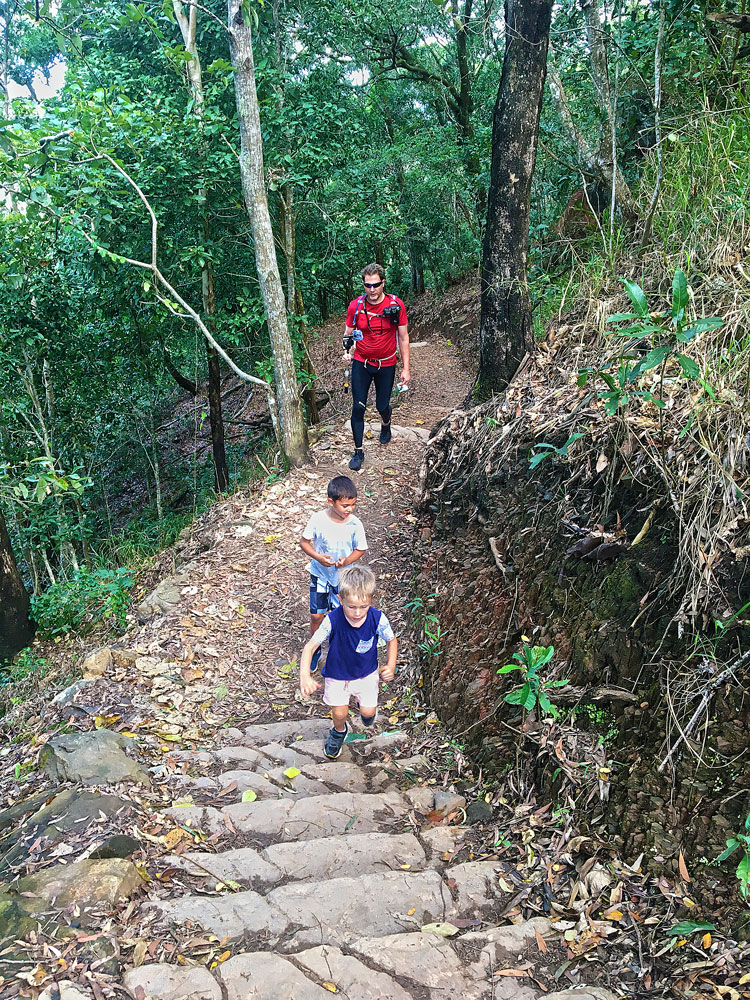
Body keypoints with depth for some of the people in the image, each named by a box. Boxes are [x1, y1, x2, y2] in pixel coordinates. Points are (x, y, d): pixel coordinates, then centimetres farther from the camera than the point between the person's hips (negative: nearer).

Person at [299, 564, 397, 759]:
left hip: (367, 673, 1)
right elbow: (310, 646, -27)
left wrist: (391, 666, -18)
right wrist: (305, 675, -40)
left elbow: (392, 640, -6)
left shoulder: (377, 619, -27)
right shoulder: (333, 620, -31)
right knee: (340, 713, 5)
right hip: (337, 674, -1)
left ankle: (361, 699, 43)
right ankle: (339, 731, 43)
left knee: (368, 712, 5)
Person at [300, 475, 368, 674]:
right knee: (316, 615, 9)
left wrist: (347, 560, -24)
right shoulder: (318, 519, -19)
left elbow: (361, 549, -5)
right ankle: (315, 651, 33)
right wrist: (317, 557, -24)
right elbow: (304, 542, -6)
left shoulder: (355, 524, -18)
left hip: (343, 576, 0)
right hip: (320, 574, 0)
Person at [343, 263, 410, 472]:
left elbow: (403, 338, -4)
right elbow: (348, 334, 5)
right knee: (358, 407, -4)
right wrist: (347, 350, -17)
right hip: (361, 363, 1)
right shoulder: (355, 306, -9)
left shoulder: (396, 305, -12)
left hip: (386, 364, 0)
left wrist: (406, 368, -4)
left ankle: (386, 425, 49)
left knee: (382, 405, 11)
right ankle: (358, 451, 10)